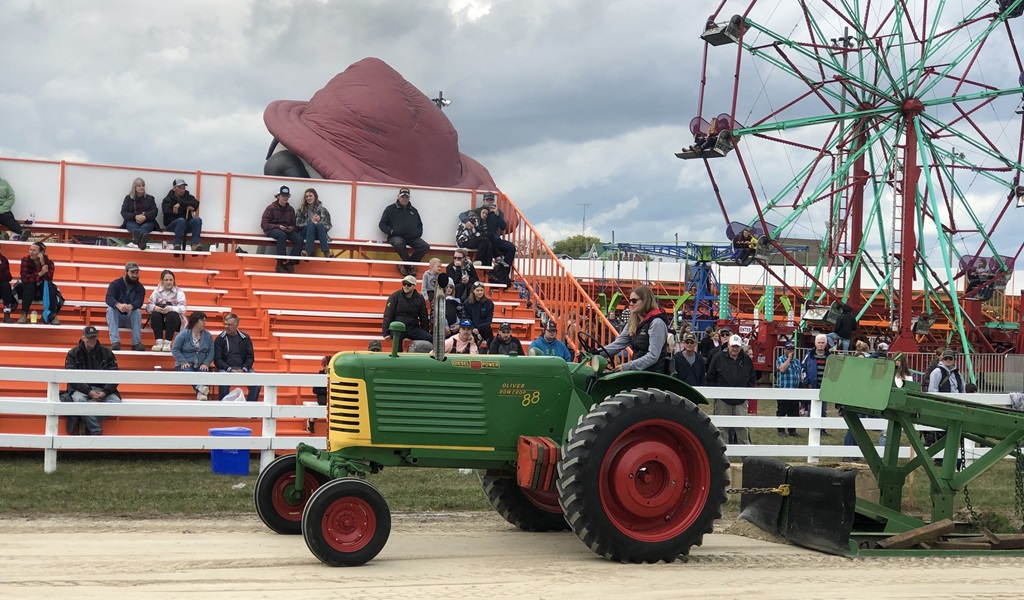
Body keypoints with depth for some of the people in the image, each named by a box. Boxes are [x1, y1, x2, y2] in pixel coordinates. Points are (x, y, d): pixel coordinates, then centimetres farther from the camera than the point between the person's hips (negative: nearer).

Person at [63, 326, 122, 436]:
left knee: (116, 401, -29)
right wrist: (89, 392, -19)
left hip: (101, 389, 2)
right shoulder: (73, 354, 5)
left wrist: (104, 392, -15)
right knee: (79, 399, -37)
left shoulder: (106, 353, 9)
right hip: (81, 389, -2)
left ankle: (85, 421, -20)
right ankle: (95, 431, -25)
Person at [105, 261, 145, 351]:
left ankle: (136, 343, -32)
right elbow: (109, 298, -22)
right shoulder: (115, 284, -3)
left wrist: (130, 306, -46)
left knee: (138, 311, -29)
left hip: (130, 318, 0)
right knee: (111, 309, -30)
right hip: (116, 317, 0)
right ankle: (115, 342, -43)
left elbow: (139, 302, -20)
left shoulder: (140, 288, 0)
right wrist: (119, 305, -46)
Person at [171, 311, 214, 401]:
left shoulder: (207, 335, 11)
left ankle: (201, 393, -58)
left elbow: (211, 352, 5)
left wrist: (206, 363, -13)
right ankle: (199, 388, -61)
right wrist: (183, 362, -15)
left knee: (205, 372, -31)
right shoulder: (184, 334, 2)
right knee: (189, 372, -35)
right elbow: (175, 349, -3)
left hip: (201, 366, 2)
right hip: (186, 365, -2)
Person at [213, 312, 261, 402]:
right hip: (225, 368, -2)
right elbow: (217, 359, 1)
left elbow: (250, 357, 9)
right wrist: (230, 370, -14)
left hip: (243, 369, 2)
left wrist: (244, 369, -10)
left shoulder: (245, 338, 11)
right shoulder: (220, 339, 6)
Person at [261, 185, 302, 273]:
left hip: (287, 230, 5)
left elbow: (293, 224, 19)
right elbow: (263, 224, -7)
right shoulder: (271, 208, -1)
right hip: (272, 230, -5)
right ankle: (280, 264, -39)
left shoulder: (290, 209, 13)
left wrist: (291, 228, -8)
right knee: (282, 235, -41)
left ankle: (290, 263, -24)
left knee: (299, 239, -27)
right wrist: (278, 226, -19)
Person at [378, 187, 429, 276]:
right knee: (399, 243, -41)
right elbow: (382, 224, 9)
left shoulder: (413, 210, 22)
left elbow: (420, 225, 30)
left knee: (425, 247, -23)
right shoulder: (391, 209, 11)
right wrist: (391, 231, -8)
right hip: (396, 236, -4)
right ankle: (410, 265, -24)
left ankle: (406, 265, -17)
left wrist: (418, 233, 9)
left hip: (412, 238, 4)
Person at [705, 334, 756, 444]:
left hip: (741, 401, 2)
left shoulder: (747, 360, 6)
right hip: (722, 400, -2)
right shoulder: (718, 357, -2)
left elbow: (752, 379, 16)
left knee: (742, 427, 2)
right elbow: (710, 377, 3)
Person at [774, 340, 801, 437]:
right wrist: (789, 358, -13)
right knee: (782, 411, -1)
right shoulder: (780, 359, -1)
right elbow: (782, 369, -21)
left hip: (795, 392, 6)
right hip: (783, 391, -6)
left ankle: (792, 430, 15)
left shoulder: (796, 361, 17)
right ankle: (781, 430, 6)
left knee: (794, 412, 7)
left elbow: (799, 375, 22)